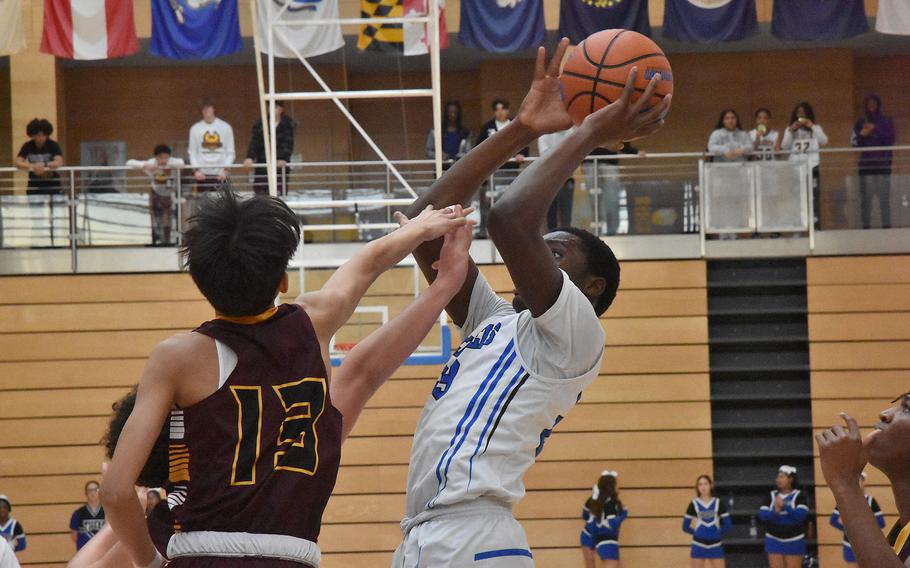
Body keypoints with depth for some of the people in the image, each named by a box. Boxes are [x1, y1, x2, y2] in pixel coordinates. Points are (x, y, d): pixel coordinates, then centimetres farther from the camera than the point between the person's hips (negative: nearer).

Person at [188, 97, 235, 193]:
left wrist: (225, 169, -7)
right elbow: (192, 152, 7)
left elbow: (230, 153, 5)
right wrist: (196, 170, -6)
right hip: (202, 174, 0)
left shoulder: (226, 127, 4)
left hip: (220, 174, 0)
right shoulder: (195, 129, 6)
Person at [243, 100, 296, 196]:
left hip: (279, 166, -2)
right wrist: (250, 157, -16)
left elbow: (288, 144, -6)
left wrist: (283, 159, -23)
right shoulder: (259, 124, 10)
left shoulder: (288, 125, 4)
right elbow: (254, 142, 1)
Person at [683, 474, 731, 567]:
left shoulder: (718, 503, 3)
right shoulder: (694, 505, 2)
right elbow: (685, 527, 6)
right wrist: (697, 533, 3)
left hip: (715, 546, 0)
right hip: (699, 546, 0)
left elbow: (728, 524, 4)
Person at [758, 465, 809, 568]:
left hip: (793, 542, -3)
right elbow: (762, 515, -3)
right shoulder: (772, 496, 6)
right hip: (774, 541, 3)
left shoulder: (799, 496, -4)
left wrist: (785, 506, -24)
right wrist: (775, 512, -21)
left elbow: (801, 515, -17)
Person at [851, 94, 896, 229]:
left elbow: (891, 139, -2)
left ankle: (886, 226, -6)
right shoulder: (860, 123, 12)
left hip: (883, 164, -1)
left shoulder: (887, 121, 11)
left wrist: (875, 130, -10)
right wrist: (862, 135, -14)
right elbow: (854, 142, 4)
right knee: (865, 198, -7)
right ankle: (866, 226, -5)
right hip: (866, 165, 1)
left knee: (884, 198, -7)